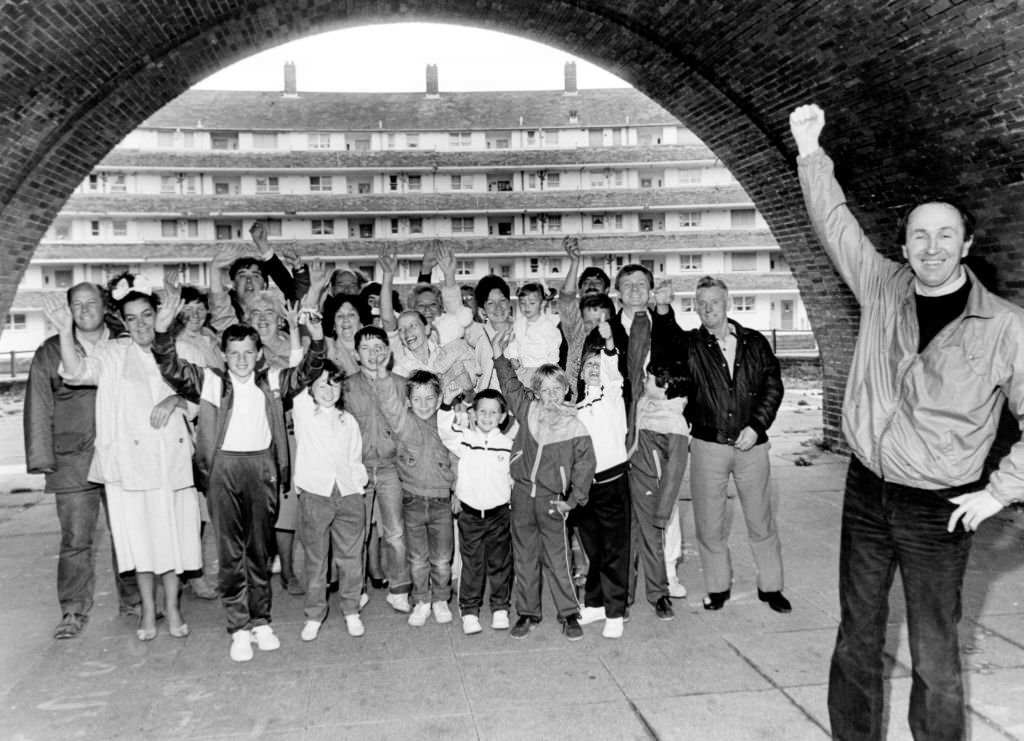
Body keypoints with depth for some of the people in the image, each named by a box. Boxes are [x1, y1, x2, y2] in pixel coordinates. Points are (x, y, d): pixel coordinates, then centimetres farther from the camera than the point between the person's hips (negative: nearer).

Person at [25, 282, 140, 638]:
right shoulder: (50, 352, 7)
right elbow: (39, 408, 5)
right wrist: (42, 458, 0)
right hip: (73, 460, 0)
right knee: (75, 539, 0)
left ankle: (134, 600, 24)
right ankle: (74, 612, 11)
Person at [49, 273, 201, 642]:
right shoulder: (113, 353, 2)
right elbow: (77, 372, -13)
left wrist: (174, 398, -9)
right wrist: (65, 332, -26)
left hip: (172, 456, 2)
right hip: (130, 457, -1)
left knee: (173, 531, 6)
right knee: (139, 532, 4)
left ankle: (172, 608, 21)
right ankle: (147, 610, 21)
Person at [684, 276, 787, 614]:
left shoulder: (755, 342, 5)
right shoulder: (690, 345, 2)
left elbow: (774, 385, 3)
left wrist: (756, 426, -7)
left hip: (751, 443, 1)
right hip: (708, 443, -1)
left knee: (761, 520, 10)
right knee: (710, 523, 7)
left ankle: (770, 586, 25)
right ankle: (718, 587, 24)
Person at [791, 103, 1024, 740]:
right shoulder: (883, 287, 0)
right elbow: (836, 225, 1)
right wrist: (811, 155, -7)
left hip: (938, 511, -3)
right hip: (866, 492, 4)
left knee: (935, 658, 5)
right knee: (857, 636, 15)